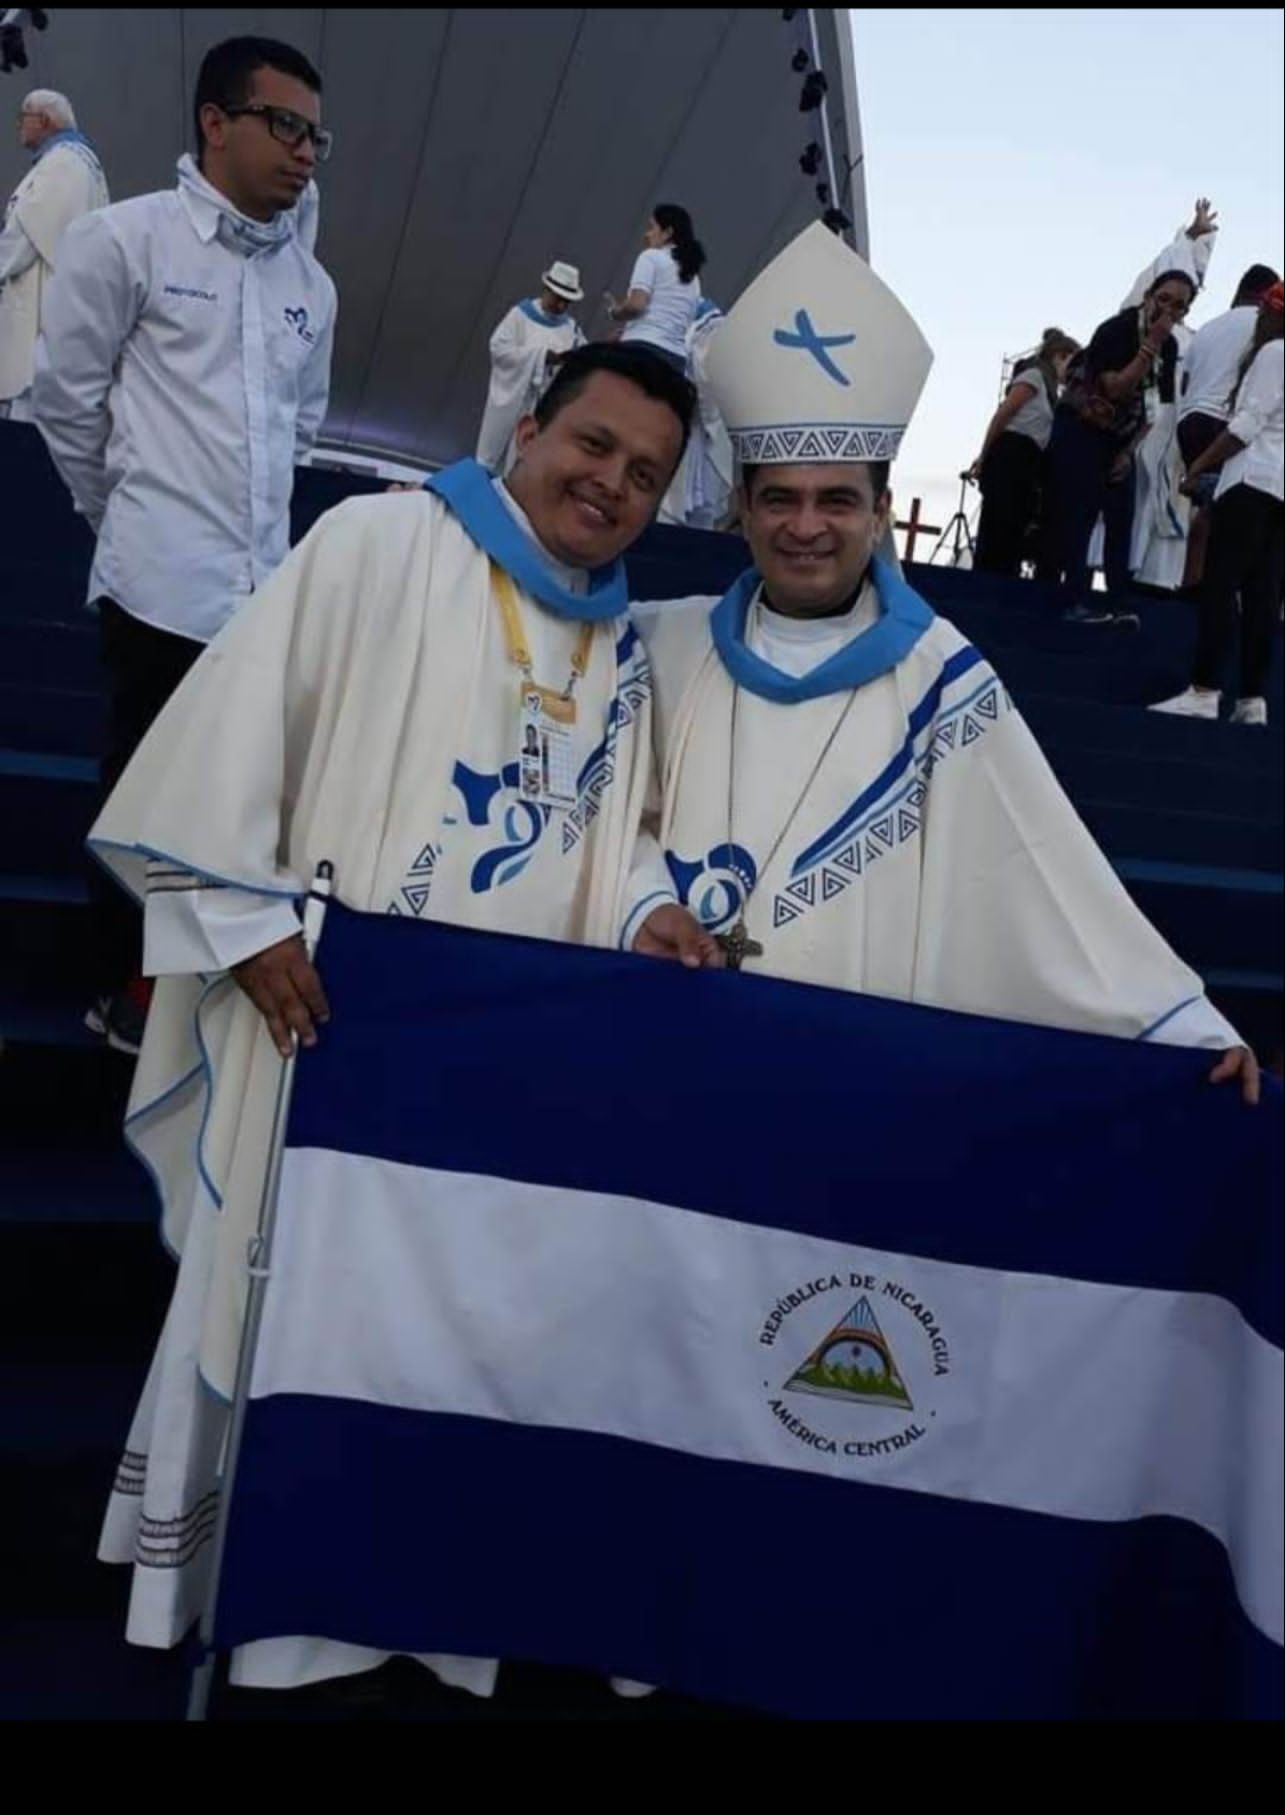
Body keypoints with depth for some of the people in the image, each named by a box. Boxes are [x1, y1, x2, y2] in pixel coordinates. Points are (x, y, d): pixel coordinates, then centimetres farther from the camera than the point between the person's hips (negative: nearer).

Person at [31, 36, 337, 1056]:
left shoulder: (312, 284, 12)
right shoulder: (126, 239, -3)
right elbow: (65, 396, 1)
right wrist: (128, 511, 9)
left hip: (266, 583, 5)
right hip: (162, 579, -5)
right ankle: (125, 986, 20)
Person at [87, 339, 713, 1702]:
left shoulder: (622, 650, 13)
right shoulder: (383, 539, -5)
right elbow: (232, 722, -10)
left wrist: (643, 908, -6)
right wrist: (249, 918, -16)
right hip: (330, 1012, -5)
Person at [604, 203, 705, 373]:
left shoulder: (652, 256, 4)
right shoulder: (693, 277, 25)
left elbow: (636, 305, -11)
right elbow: (686, 325, 19)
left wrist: (614, 311, 9)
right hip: (676, 357, 7)